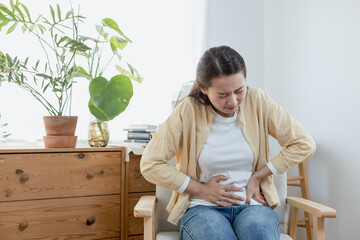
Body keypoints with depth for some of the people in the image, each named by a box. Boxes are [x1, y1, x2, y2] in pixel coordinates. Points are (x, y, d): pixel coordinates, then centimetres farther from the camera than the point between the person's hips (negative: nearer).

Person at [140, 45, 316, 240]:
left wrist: (258, 176, -3)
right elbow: (150, 165, -6)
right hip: (202, 208, -1)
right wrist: (201, 190, -6)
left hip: (251, 204, 2)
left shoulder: (257, 101, -1)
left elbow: (304, 144, 3)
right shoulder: (188, 111, -8)